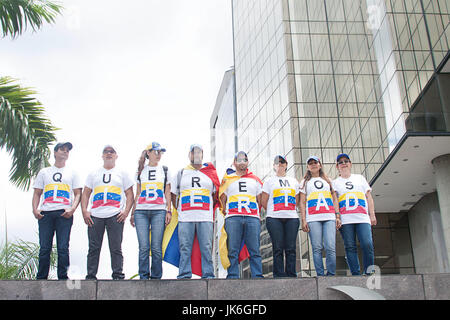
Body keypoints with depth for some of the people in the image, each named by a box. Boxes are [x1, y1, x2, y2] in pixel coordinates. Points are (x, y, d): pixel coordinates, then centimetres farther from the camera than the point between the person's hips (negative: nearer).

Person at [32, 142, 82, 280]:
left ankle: (63, 277, -2)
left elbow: (78, 194, 11)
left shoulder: (72, 173, 19)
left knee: (63, 247, -7)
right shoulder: (44, 172, 22)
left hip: (64, 214, -1)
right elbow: (37, 193, 16)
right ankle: (41, 278, 3)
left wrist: (72, 208, -7)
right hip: (45, 214, 1)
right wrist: (35, 209, -2)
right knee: (44, 248, -2)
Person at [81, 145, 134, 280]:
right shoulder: (93, 174, 20)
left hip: (115, 216, -1)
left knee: (116, 248, -3)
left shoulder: (122, 174, 15)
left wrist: (126, 211, -5)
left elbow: (130, 194, 10)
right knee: (93, 248, 1)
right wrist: (84, 211, 0)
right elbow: (85, 194, 15)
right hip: (95, 216, 2)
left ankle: (118, 275, 1)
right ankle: (90, 276, 6)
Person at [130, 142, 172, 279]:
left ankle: (156, 276, 4)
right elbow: (137, 193, 16)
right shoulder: (140, 171, 14)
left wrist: (169, 211, 3)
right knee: (143, 247, -3)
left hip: (159, 211, -1)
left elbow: (167, 192, 12)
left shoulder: (165, 170, 13)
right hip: (141, 211, 1)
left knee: (156, 247, -5)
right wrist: (133, 213, 10)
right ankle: (143, 276, 5)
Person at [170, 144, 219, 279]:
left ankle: (208, 275, 2)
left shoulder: (210, 173, 15)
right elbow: (173, 195, 17)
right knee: (185, 248, -2)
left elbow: (216, 194, 18)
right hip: (185, 218, 0)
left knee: (206, 248, -3)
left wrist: (210, 209, 8)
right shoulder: (180, 173, 15)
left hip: (206, 218, 0)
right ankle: (184, 276, 2)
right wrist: (179, 210, 8)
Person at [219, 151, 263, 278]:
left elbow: (260, 200, 20)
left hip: (253, 218, 1)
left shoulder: (255, 179, 21)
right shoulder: (227, 179, 18)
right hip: (233, 218, -1)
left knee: (254, 251, -4)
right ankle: (232, 277, -7)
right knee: (233, 251, -7)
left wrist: (255, 213, 8)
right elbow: (222, 199, 16)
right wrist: (227, 213, 5)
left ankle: (258, 277, -4)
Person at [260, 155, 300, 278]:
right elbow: (263, 202, 6)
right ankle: (279, 276, -3)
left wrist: (290, 210, 11)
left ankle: (292, 276, 4)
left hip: (292, 218, 3)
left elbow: (297, 201, 21)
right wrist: (273, 212, 6)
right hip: (274, 219, -3)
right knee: (278, 249, -6)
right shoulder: (269, 181, 11)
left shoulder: (294, 181, 21)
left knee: (291, 249, -1)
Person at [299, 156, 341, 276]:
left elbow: (334, 199, 17)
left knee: (331, 247, -10)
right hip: (313, 219, -1)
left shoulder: (328, 180, 22)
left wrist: (337, 216, 5)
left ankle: (331, 274, -5)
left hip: (329, 217, 1)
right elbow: (302, 202, 11)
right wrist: (303, 220, -1)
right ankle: (320, 275, -4)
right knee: (317, 248, -7)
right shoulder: (305, 182, 18)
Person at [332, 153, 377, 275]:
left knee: (367, 244, -15)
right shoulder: (335, 182, 17)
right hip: (345, 220, 0)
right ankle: (356, 274, -2)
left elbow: (369, 197, 17)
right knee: (350, 247, -5)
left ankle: (368, 272, -5)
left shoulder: (360, 178, 21)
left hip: (363, 218, 0)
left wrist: (372, 215, 7)